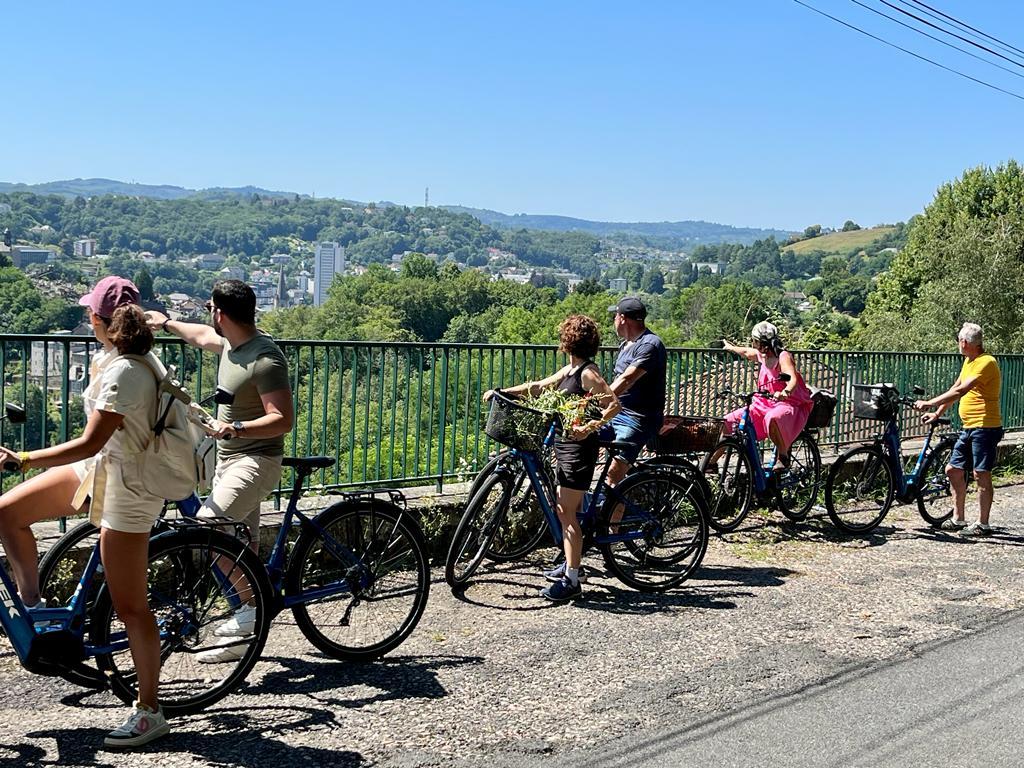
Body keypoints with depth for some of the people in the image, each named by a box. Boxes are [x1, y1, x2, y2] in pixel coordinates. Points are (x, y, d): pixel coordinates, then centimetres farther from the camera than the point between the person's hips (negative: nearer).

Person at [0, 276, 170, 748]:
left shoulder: (122, 373, -26)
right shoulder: (138, 356, 2)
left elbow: (90, 444, -27)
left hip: (124, 487, -10)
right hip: (101, 469, 10)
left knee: (130, 606, -2)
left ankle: (149, 713, 10)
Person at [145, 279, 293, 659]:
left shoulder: (265, 359, -21)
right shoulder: (231, 342, 7)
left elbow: (282, 419, -25)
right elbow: (203, 337, 31)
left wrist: (234, 428, -36)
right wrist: (167, 323, 44)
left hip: (255, 461, -10)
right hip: (229, 459, 10)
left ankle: (255, 603, -12)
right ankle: (243, 639, 18)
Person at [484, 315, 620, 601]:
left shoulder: (588, 373, -14)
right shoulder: (569, 370, 14)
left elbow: (614, 404, -20)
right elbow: (537, 387, 20)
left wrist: (590, 427, -32)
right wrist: (502, 392, 13)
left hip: (579, 448, -10)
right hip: (565, 446, 10)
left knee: (567, 513, -9)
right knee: (564, 511, 16)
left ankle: (571, 581, -6)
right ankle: (570, 564, 29)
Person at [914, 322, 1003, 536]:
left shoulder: (986, 362, -17)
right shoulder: (969, 361, 14)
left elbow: (960, 391, -25)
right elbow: (955, 389, 20)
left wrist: (929, 403, -25)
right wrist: (937, 413, 15)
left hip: (985, 427, -10)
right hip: (968, 428, 10)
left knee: (981, 475, -4)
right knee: (953, 470, 11)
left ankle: (982, 524, 3)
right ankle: (958, 519, 19)